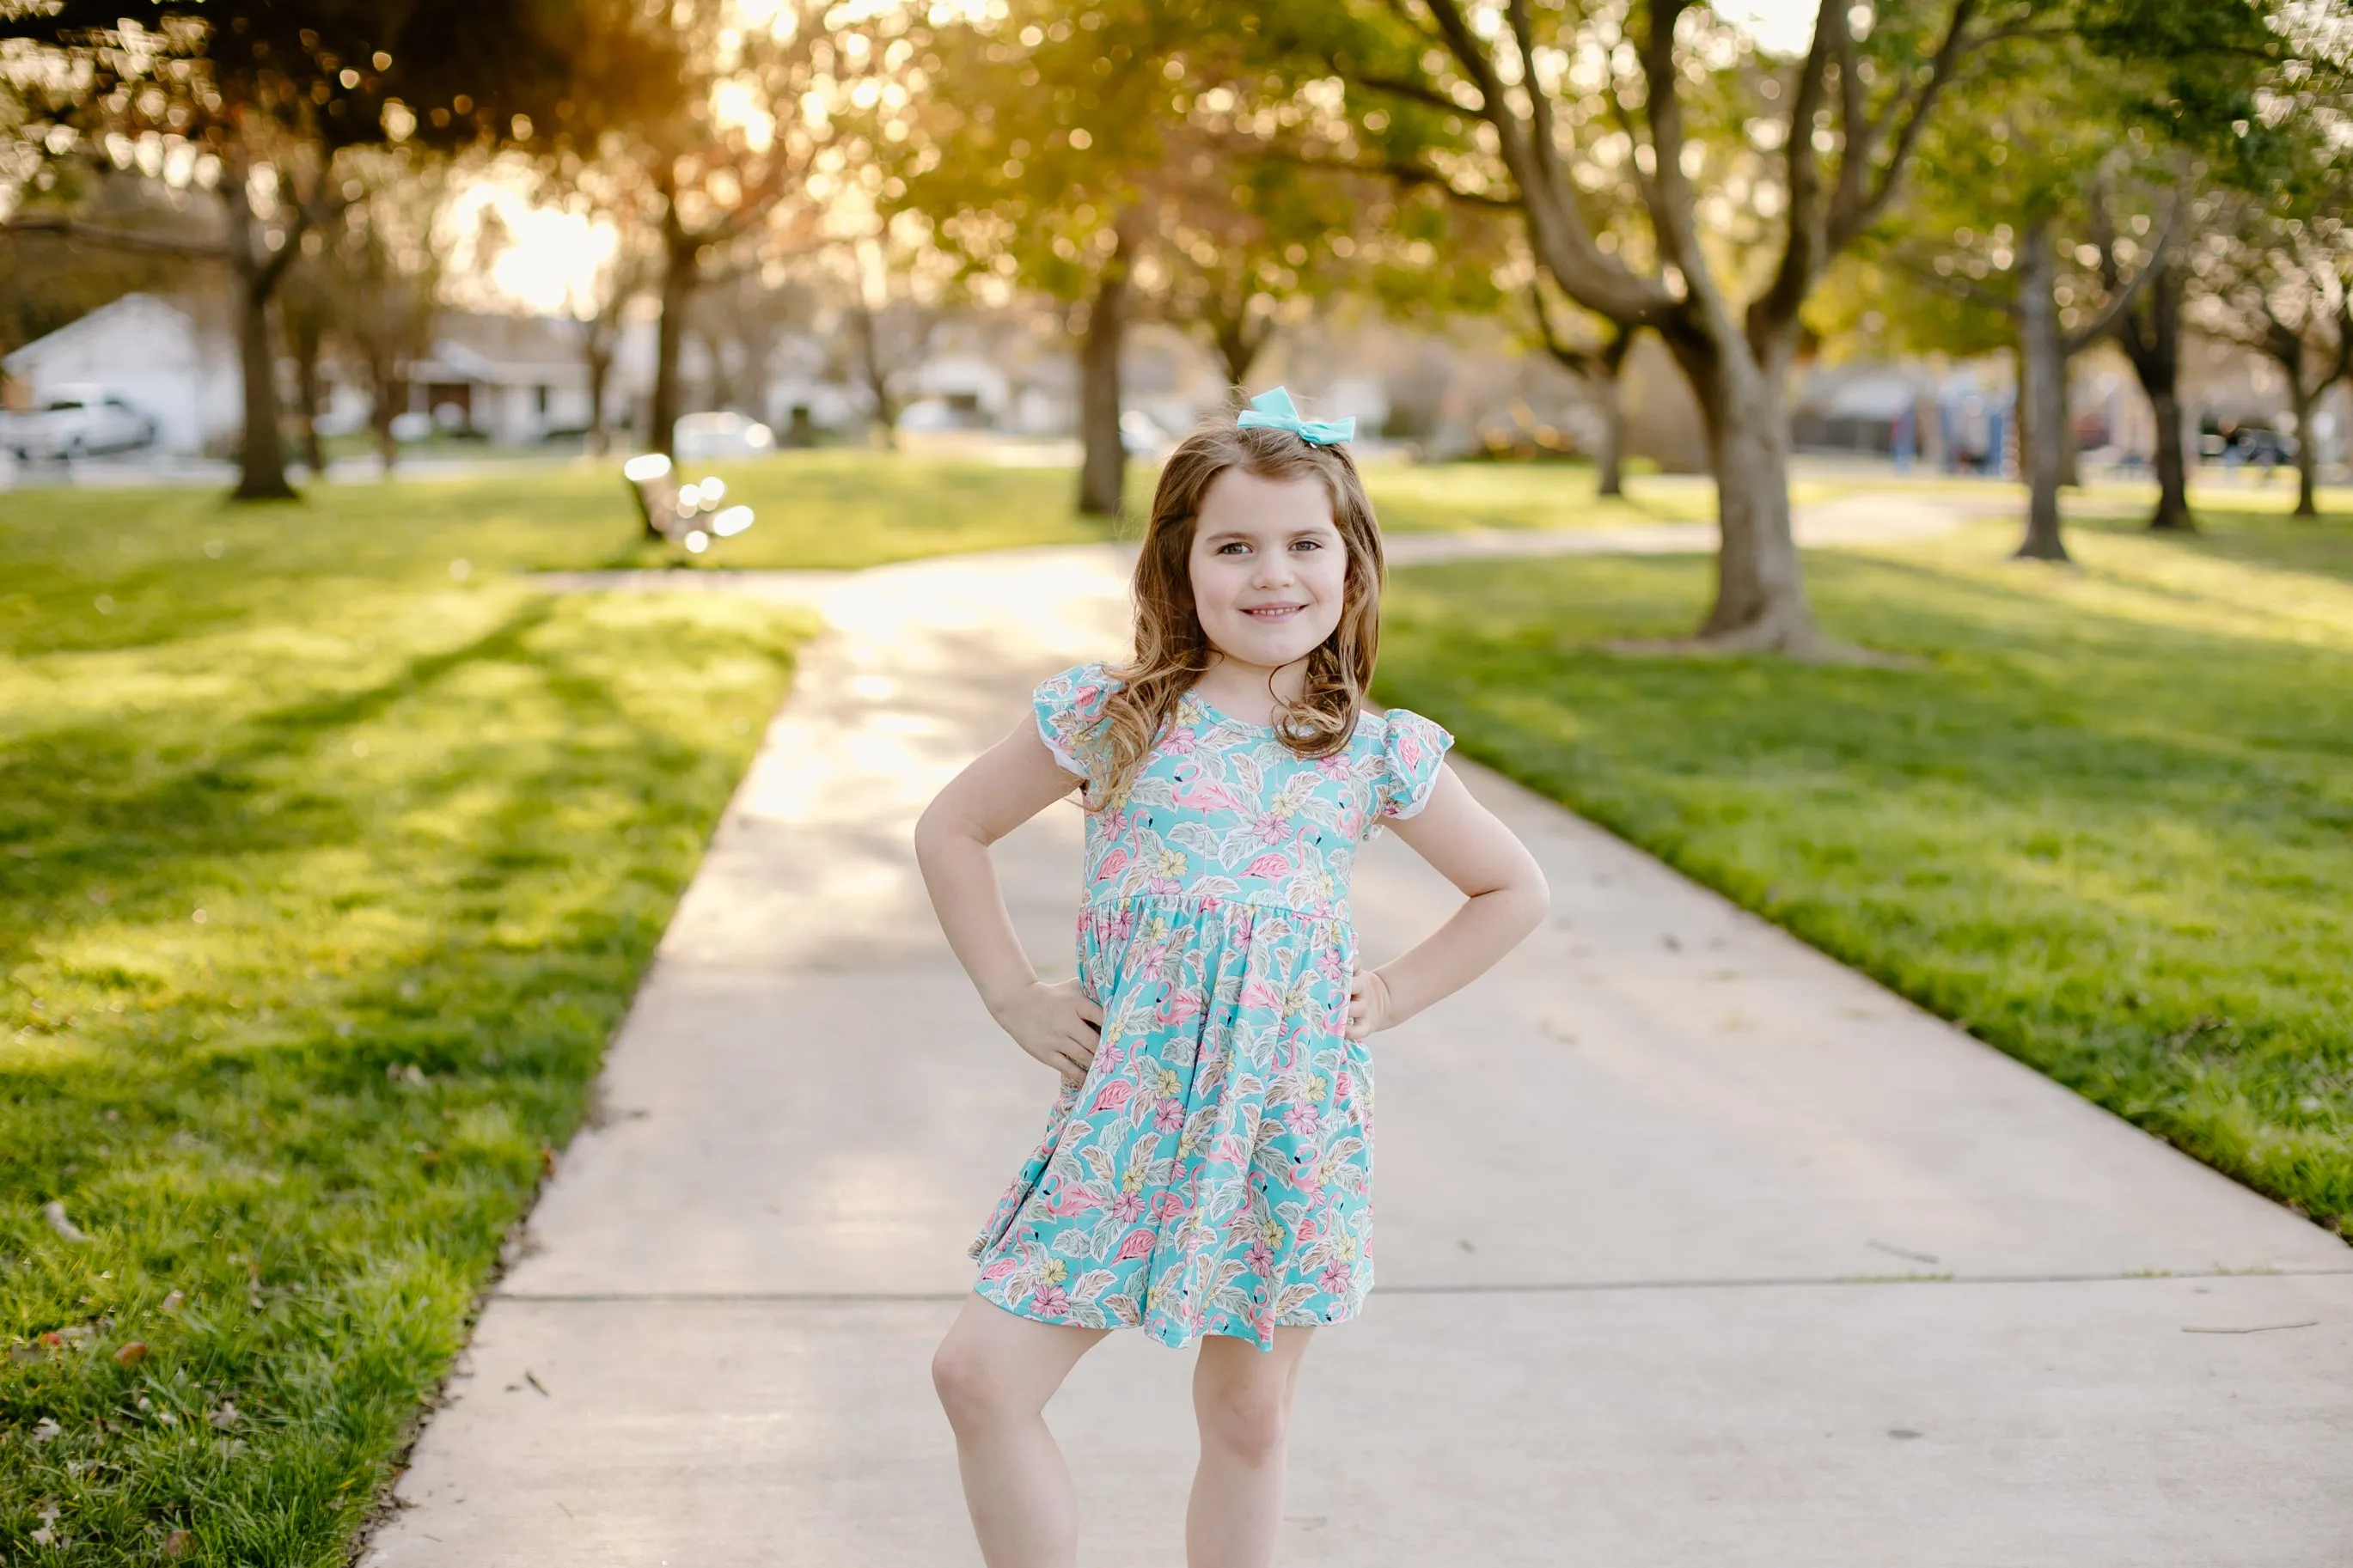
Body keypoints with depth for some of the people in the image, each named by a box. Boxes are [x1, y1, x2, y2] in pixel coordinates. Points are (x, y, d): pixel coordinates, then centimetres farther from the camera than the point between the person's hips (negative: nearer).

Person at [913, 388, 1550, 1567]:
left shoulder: (1377, 753, 3)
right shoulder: (1110, 719, 0)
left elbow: (1513, 890, 16)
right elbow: (950, 831, 10)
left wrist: (1389, 997, 6)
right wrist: (1014, 998, 4)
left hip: (1290, 1120, 1)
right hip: (1129, 1116, 0)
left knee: (1248, 1421, 9)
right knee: (980, 1372, -8)